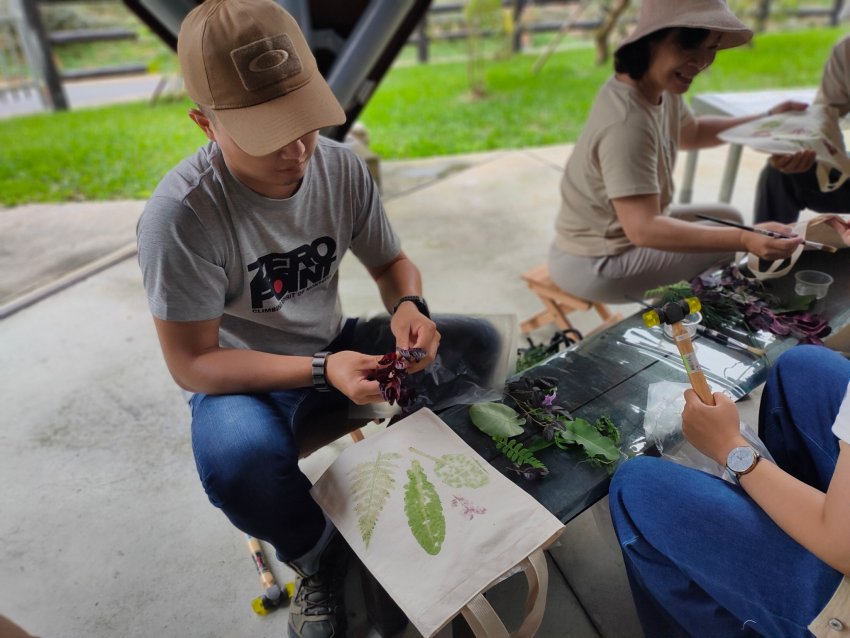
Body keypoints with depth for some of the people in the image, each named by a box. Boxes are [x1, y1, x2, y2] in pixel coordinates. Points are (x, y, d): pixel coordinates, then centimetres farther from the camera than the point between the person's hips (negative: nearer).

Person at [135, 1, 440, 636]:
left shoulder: (342, 167, -10)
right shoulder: (182, 215, -25)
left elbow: (393, 262, 2)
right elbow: (192, 364, -20)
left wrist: (409, 308, -22)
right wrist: (321, 370, -31)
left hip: (335, 347, 5)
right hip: (243, 378, -4)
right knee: (240, 456, -39)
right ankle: (318, 562, -1)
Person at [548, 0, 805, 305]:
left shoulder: (658, 86, 0)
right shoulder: (626, 125, -31)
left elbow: (691, 132, 22)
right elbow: (643, 229, -35)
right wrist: (745, 240, -41)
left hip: (623, 230, 10)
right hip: (595, 265, -10)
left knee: (728, 218, 19)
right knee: (728, 248, -8)